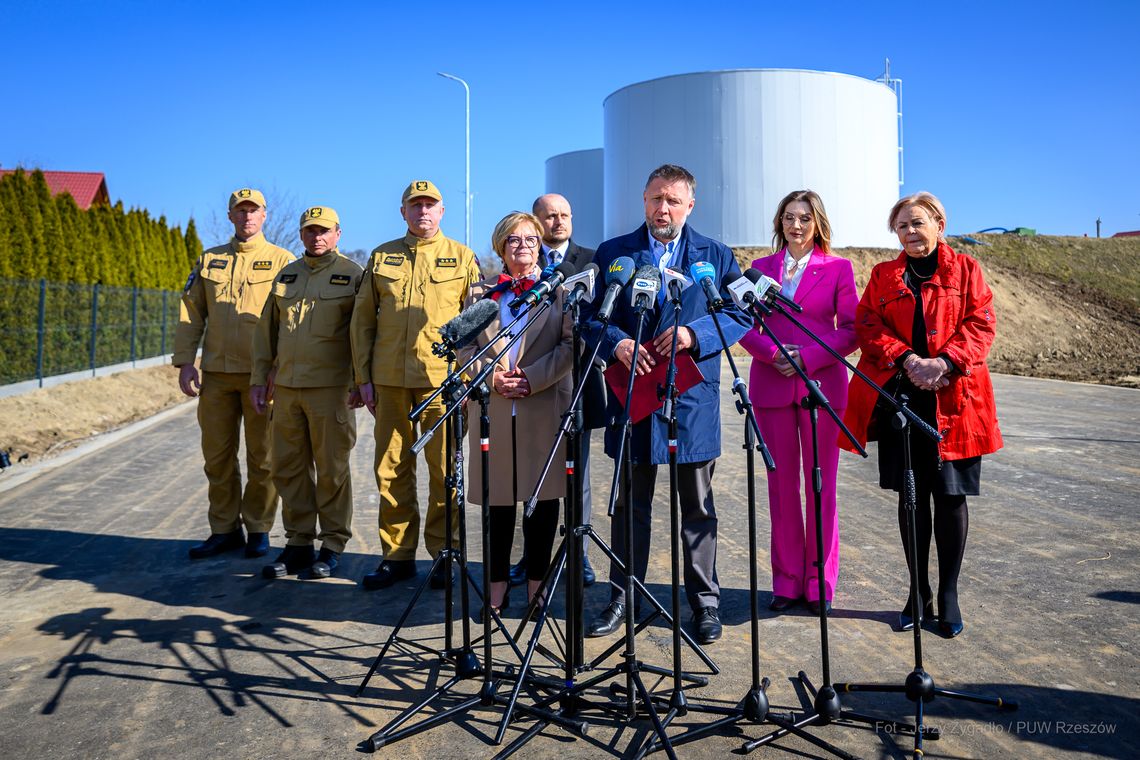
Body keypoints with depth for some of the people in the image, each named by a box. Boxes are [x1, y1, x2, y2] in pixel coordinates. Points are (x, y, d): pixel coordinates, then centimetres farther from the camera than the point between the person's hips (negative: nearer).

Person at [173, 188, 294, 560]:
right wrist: (185, 363, 3)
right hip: (217, 374, 4)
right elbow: (190, 313, 12)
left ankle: (258, 529, 15)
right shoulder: (209, 261, 14)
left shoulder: (283, 261, 4)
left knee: (262, 457, 3)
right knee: (217, 456, 7)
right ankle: (225, 529, 19)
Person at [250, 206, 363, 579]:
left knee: (331, 469, 2)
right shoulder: (286, 276, 16)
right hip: (286, 388, 5)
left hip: (330, 388, -5)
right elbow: (266, 331, 18)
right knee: (288, 468, 8)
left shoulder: (352, 275, 0)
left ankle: (333, 545, 14)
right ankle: (298, 543, 20)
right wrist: (259, 378, 13)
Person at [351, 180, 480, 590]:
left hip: (443, 380, -2)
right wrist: (363, 377, 5)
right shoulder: (382, 257, 13)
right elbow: (362, 321, 13)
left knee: (444, 471, 1)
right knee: (391, 471, 6)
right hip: (390, 380, 3)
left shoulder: (462, 257, 7)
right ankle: (397, 555, 17)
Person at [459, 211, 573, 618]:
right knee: (498, 497, 4)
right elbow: (465, 346, 9)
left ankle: (537, 585, 14)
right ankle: (497, 585, 15)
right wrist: (492, 376, -8)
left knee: (543, 497, 3)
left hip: (545, 406, -1)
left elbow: (571, 344, -1)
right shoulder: (481, 291, 14)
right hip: (495, 408, 2)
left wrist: (531, 378, -11)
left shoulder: (559, 288, 9)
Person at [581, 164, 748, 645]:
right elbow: (590, 315, 4)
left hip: (693, 395, 0)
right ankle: (622, 597, 22)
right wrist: (617, 342, -16)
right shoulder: (613, 253, 7)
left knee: (697, 506, 8)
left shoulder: (716, 256, 7)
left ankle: (704, 600, 21)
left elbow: (741, 314, 3)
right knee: (631, 503, 10)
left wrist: (694, 333, -14)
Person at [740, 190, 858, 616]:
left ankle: (820, 582, 14)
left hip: (821, 385, -2)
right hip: (771, 386, 2)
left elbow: (852, 330, 0)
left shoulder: (838, 268, 5)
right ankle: (787, 581, 15)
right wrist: (774, 353, -12)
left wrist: (805, 357, -12)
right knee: (781, 482, 6)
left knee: (820, 484, 2)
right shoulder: (761, 268, 11)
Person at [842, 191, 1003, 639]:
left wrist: (944, 362, -17)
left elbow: (981, 324, -1)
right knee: (910, 495, 6)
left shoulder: (965, 270, 8)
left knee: (950, 494, 1)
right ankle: (920, 592, 19)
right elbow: (867, 326, 2)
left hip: (954, 398, -1)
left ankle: (949, 593, 15)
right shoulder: (884, 276, 12)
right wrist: (907, 359, -14)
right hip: (899, 397, 2)